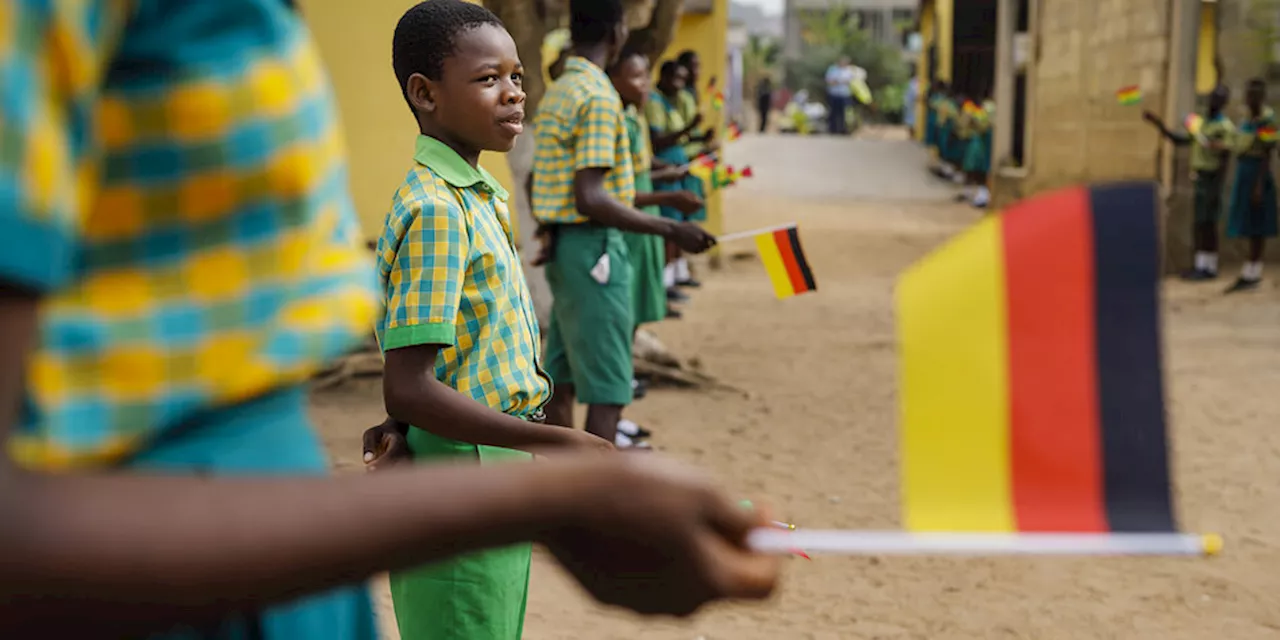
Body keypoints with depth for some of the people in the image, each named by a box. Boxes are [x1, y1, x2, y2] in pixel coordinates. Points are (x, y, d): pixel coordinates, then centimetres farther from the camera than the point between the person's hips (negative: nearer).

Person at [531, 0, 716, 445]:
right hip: (593, 249, -10)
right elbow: (591, 200, -23)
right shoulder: (599, 96, -17)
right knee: (607, 392, -6)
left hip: (564, 244, 10)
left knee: (563, 382, 14)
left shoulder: (558, 92, 12)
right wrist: (671, 230, -22)